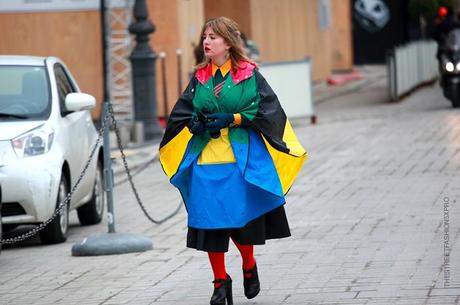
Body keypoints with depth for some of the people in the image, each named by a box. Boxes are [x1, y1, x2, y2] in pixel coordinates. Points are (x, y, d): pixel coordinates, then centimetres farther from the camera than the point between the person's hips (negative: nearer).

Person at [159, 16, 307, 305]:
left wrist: (232, 119, -15)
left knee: (241, 219, 0)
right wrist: (195, 123, -9)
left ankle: (249, 267, 28)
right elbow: (180, 113, 13)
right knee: (209, 221, -2)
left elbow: (268, 110, -7)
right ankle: (220, 281, 10)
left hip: (241, 159, -3)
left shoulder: (249, 76, 0)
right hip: (205, 160, 3)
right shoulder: (200, 78, 12)